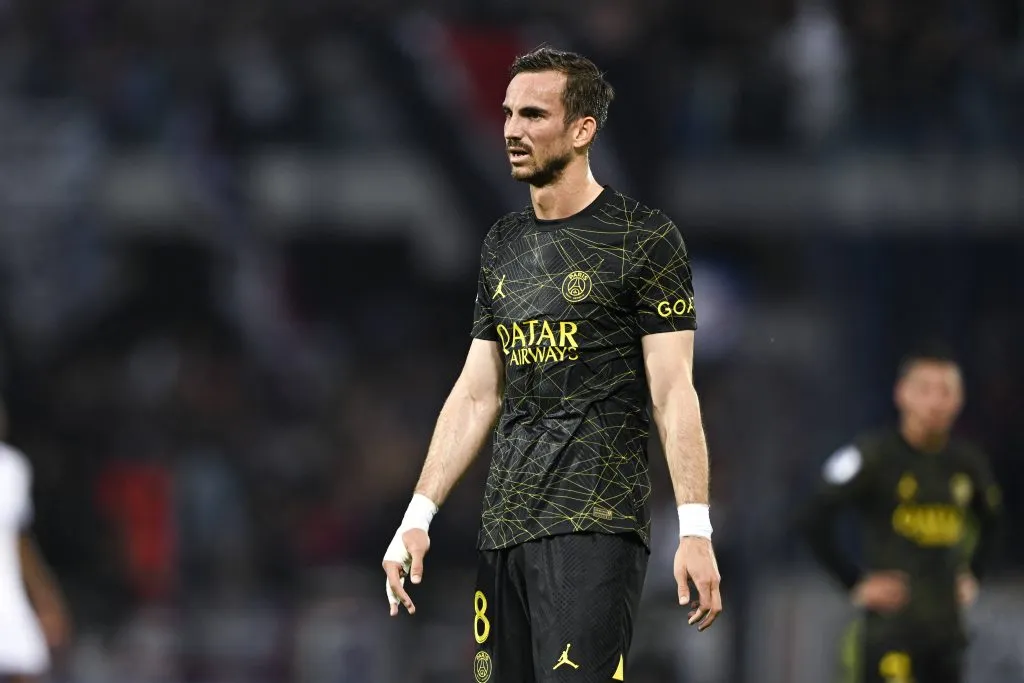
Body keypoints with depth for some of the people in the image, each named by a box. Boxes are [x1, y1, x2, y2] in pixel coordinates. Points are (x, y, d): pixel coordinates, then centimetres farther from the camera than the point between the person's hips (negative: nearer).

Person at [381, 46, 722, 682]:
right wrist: (418, 516, 10)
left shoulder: (643, 236, -3)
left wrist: (696, 530, -15)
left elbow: (673, 390, -7)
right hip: (504, 530, 7)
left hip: (596, 527, -7)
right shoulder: (504, 245, 17)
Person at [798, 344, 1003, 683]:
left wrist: (972, 575, 14)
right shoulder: (875, 455, -10)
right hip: (889, 628, -6)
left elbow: (989, 525, 28)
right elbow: (813, 520, -11)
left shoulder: (967, 462, 8)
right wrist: (856, 581, -11)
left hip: (947, 626, 6)